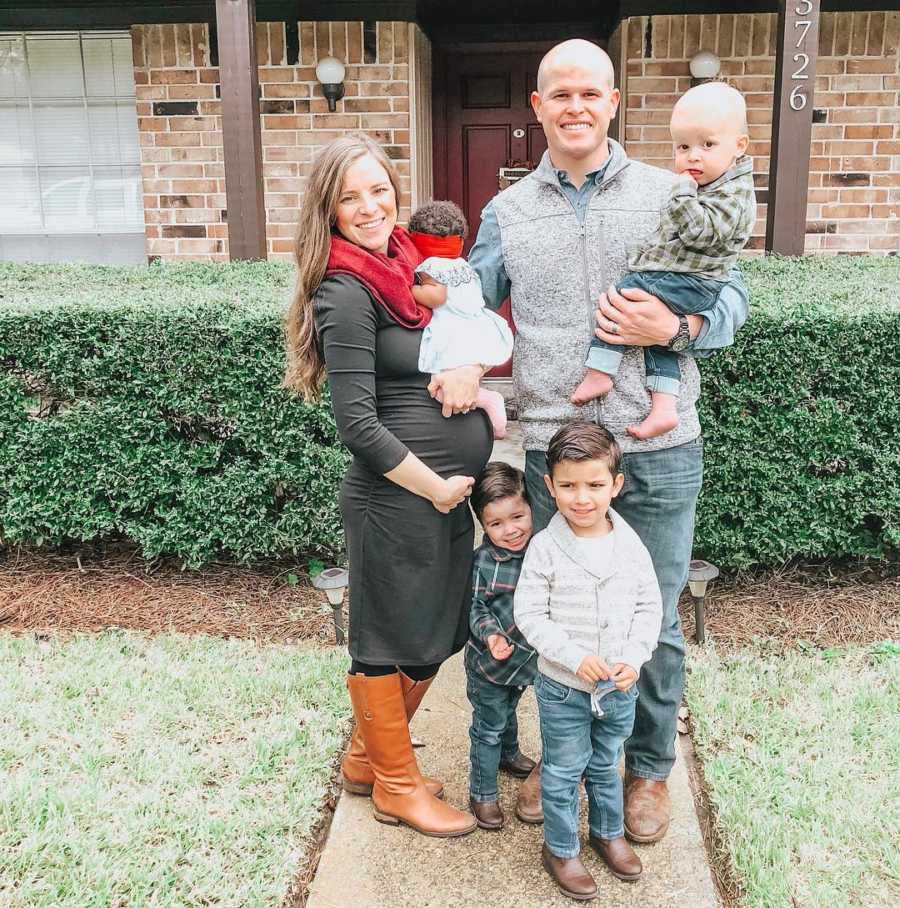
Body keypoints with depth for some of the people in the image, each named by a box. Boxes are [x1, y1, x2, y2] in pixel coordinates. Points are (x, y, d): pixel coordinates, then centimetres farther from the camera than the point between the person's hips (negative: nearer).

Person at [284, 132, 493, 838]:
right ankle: (396, 786, 30)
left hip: (451, 490, 9)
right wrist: (436, 488, -13)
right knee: (391, 641, 9)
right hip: (397, 496, -9)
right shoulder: (346, 292, -15)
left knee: (435, 636, 19)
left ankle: (368, 759, 39)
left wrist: (471, 361, -5)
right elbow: (358, 423, -20)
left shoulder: (407, 263, 9)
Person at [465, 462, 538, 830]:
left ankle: (509, 754, 56)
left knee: (508, 712, 30)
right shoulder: (482, 561, -24)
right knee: (488, 725, 8)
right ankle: (482, 792, 25)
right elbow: (475, 608, -16)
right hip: (488, 664, -5)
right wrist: (491, 635, -31)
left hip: (524, 660, 5)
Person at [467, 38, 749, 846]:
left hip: (659, 452, -1)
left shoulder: (670, 195, 4)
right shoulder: (507, 212, 9)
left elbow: (732, 295, 5)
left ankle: (650, 769, 33)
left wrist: (678, 328, -15)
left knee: (654, 620, 10)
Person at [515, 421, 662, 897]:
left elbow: (649, 606, -1)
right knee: (564, 770, 14)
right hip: (562, 687, -3)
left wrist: (633, 659, -14)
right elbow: (529, 615, -16)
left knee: (606, 764, 24)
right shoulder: (546, 547, -17)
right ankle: (560, 849, 34)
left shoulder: (630, 544, -8)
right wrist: (576, 658, -24)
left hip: (620, 685, 3)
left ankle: (608, 831, 47)